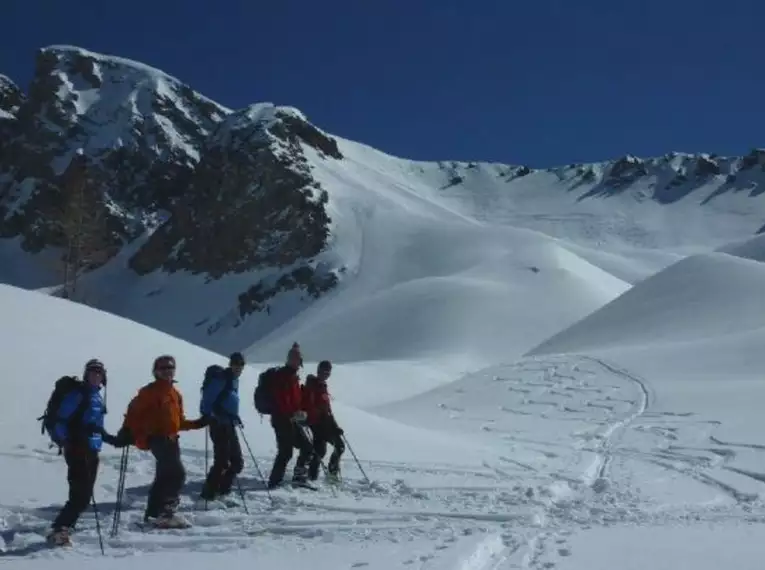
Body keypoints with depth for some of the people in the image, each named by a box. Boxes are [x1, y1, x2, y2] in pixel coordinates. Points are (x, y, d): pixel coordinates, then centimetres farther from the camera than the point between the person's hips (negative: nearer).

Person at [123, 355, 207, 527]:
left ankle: (153, 513, 20)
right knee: (177, 474, -16)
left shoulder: (175, 394, 17)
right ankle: (164, 512, -11)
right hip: (157, 439, -8)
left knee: (164, 477, 11)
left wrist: (197, 423, 12)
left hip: (170, 439, 8)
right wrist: (128, 432, -19)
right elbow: (134, 411, -8)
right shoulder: (149, 391, -5)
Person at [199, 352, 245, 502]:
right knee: (222, 462, -10)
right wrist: (208, 417, -28)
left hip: (229, 424, 9)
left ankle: (223, 490, 24)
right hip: (219, 424, -9)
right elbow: (207, 401, -18)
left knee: (237, 462, 12)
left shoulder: (234, 380, 14)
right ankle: (209, 493, 0)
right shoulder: (220, 379, -13)